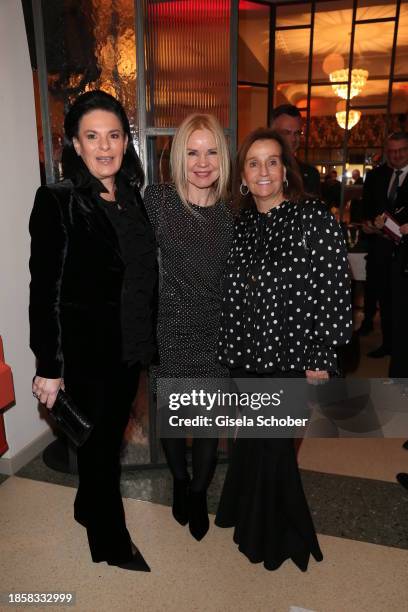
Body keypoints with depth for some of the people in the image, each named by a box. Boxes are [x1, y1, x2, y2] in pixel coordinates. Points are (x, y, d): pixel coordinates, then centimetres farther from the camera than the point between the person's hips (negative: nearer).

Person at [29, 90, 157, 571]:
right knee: (99, 441, 10)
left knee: (110, 434, 21)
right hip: (86, 348, -6)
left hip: (129, 345, 6)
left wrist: (146, 339, 9)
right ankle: (110, 541, 35)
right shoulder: (57, 202, -14)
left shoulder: (133, 198, 5)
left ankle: (89, 507, 48)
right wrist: (49, 367, -14)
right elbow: (45, 292, -15)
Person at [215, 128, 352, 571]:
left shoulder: (314, 219, -10)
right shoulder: (239, 225, 5)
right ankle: (248, 514, 46)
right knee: (250, 442, 18)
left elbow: (336, 290, -11)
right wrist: (228, 348, 9)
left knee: (273, 446, 8)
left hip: (290, 357, -4)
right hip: (244, 356, 4)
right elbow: (230, 294, 9)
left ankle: (276, 535, 36)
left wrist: (320, 360, -12)